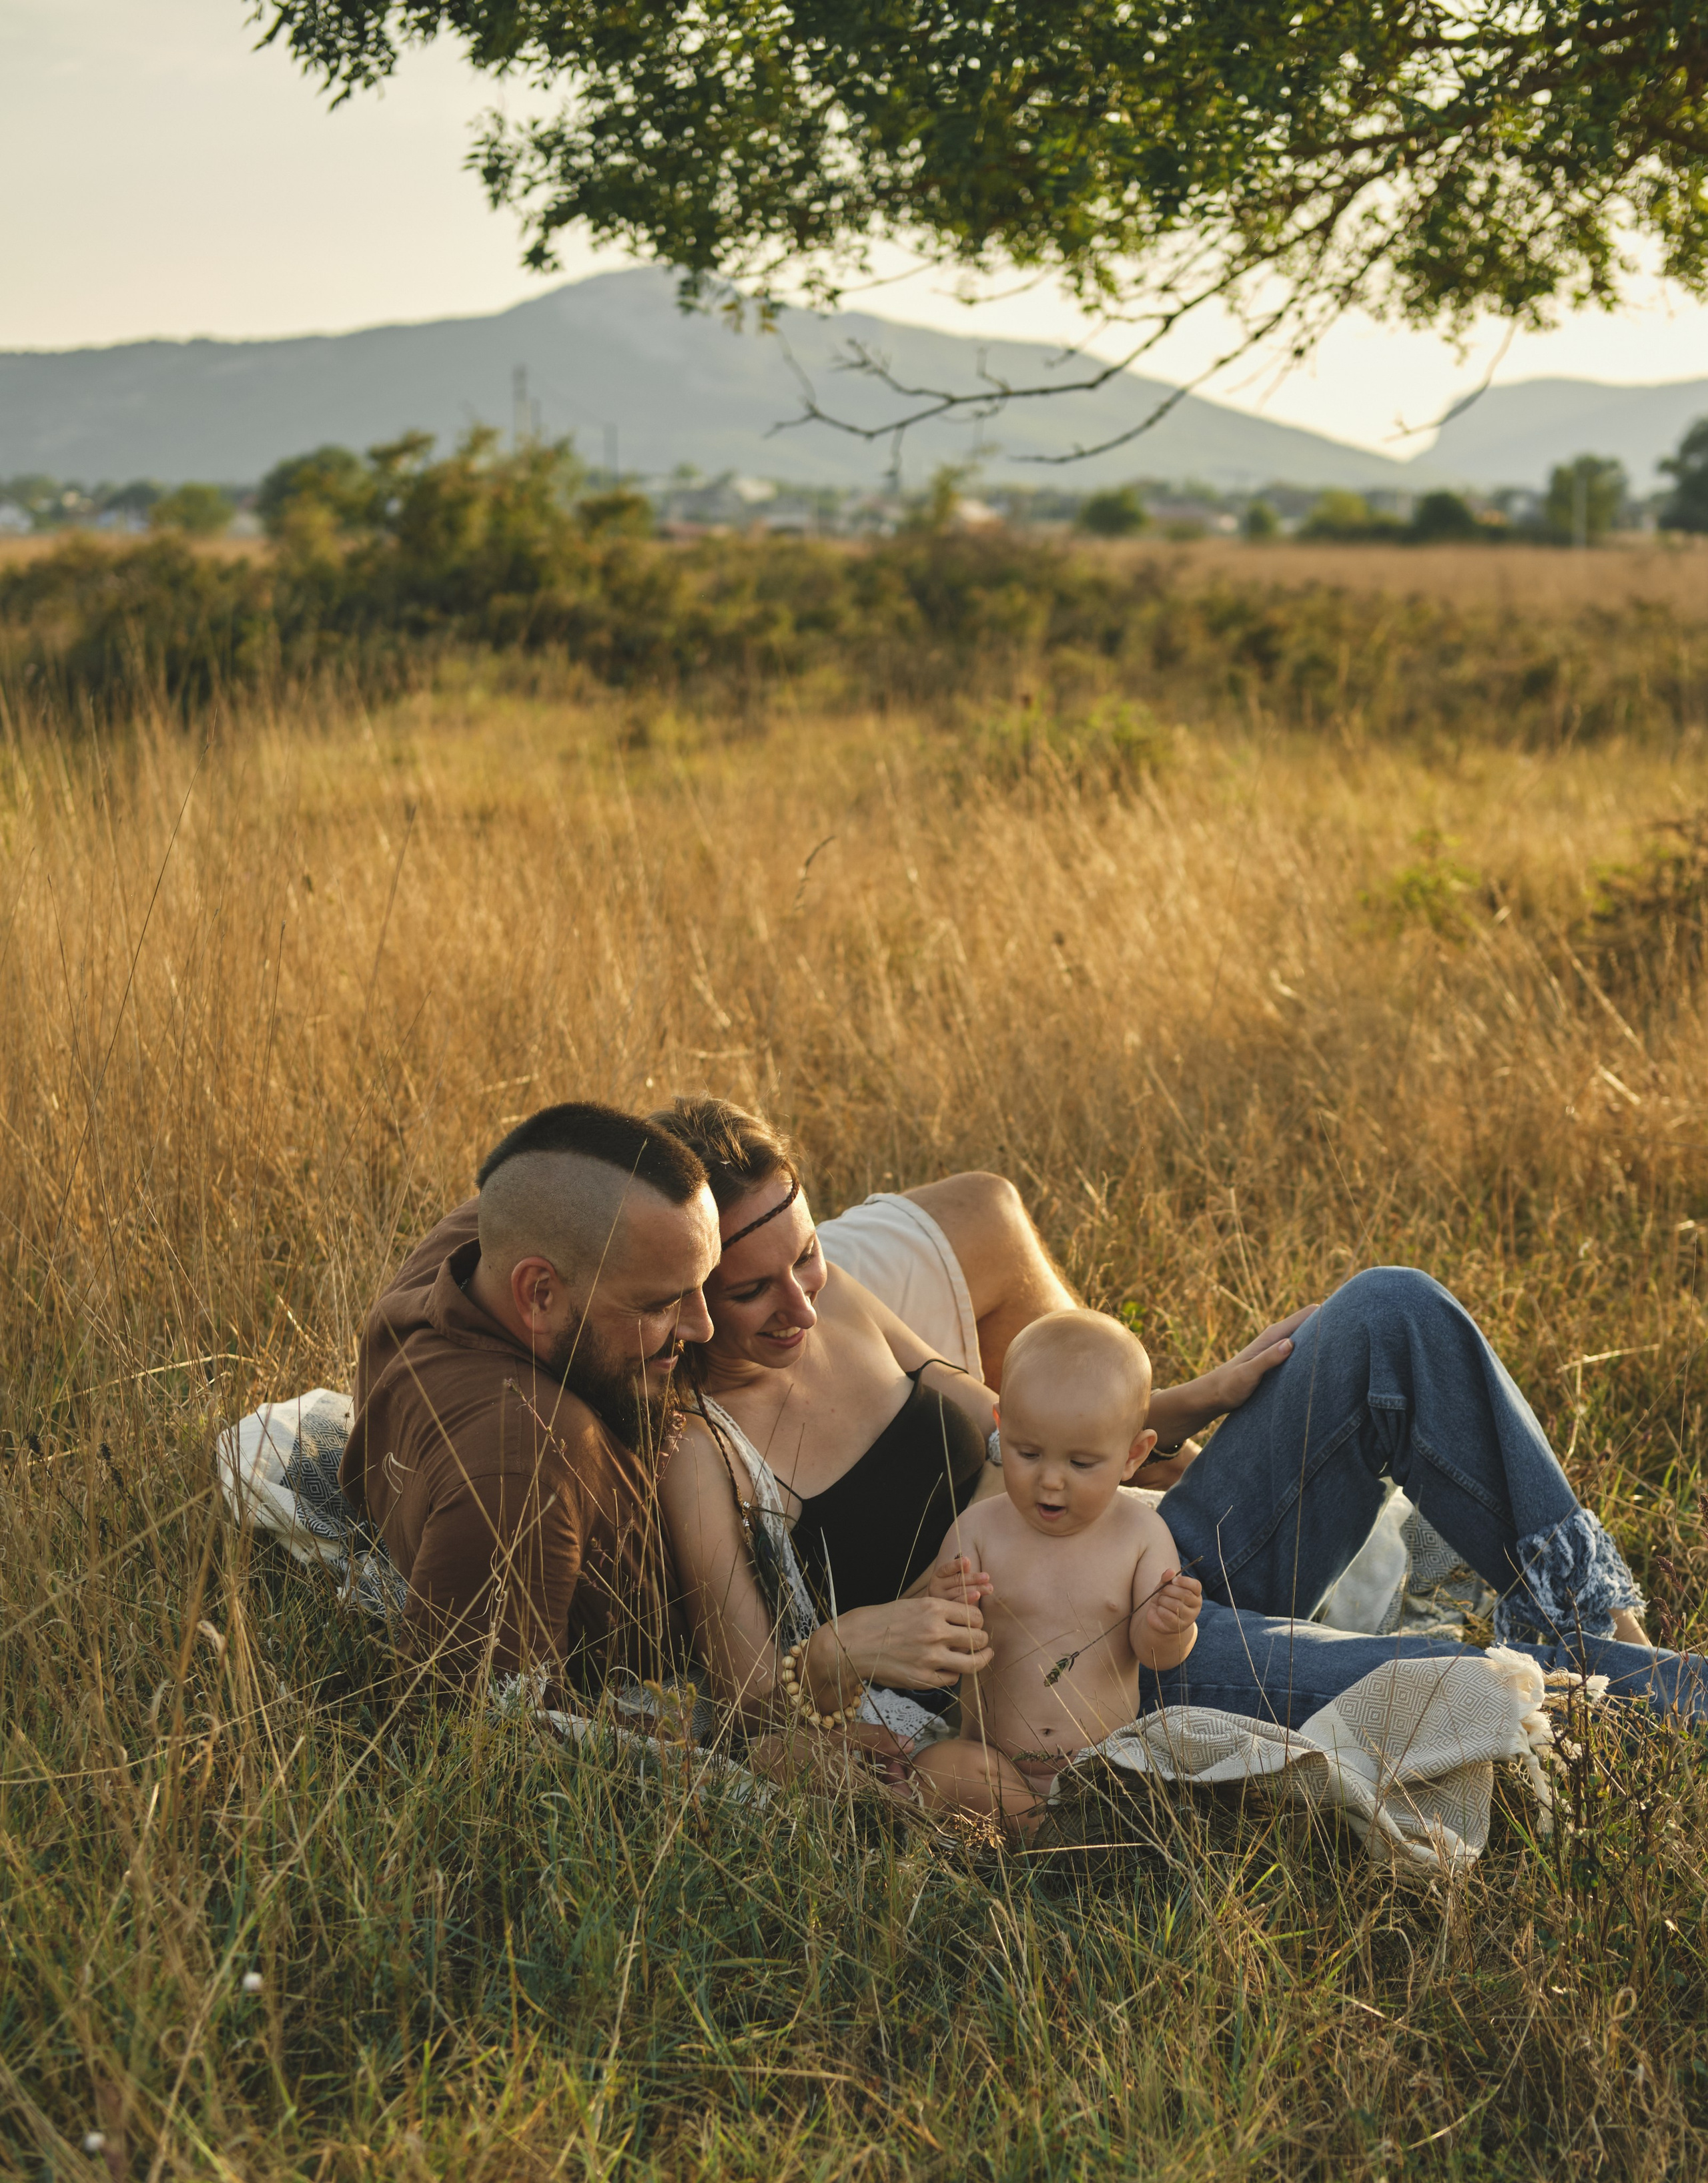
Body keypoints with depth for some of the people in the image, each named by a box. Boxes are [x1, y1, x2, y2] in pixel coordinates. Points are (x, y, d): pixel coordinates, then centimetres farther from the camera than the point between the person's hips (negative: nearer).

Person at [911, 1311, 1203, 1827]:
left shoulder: (1140, 1533, -3)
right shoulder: (979, 1530, -5)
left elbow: (1152, 1652, -4)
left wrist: (1167, 1628, -29)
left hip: (1106, 1763, 0)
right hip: (992, 1760, 0)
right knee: (933, 1770, -29)